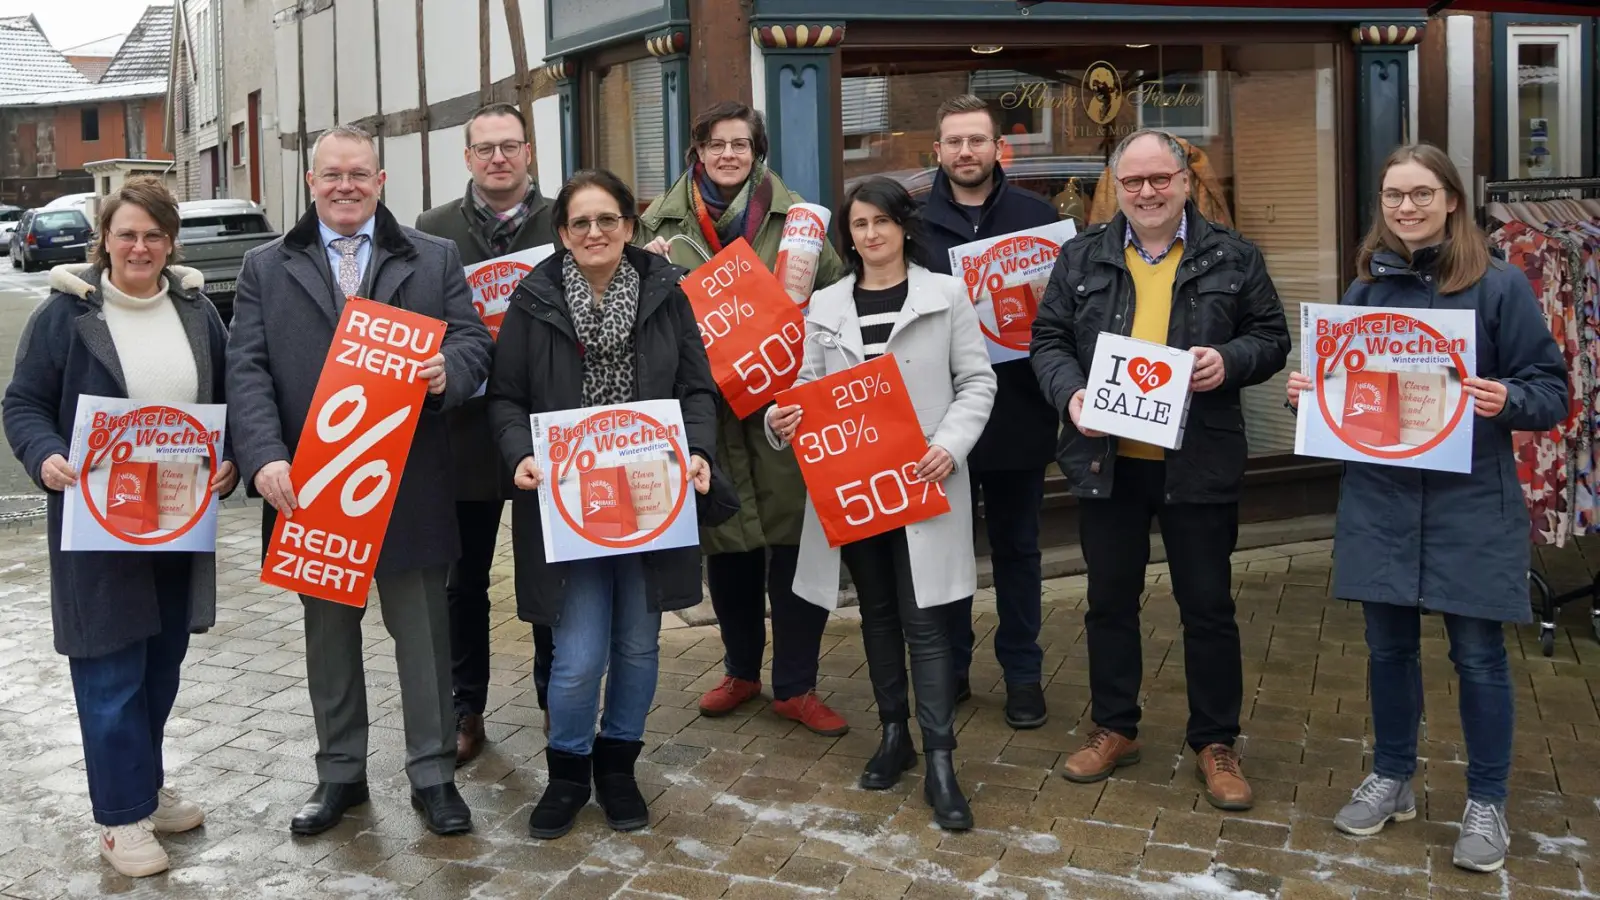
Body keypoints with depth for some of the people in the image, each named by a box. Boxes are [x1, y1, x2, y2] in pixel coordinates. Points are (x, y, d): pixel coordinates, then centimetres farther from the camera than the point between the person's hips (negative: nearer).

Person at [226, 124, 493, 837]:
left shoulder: (435, 259, 6)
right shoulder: (265, 268, 7)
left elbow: (473, 338, 3)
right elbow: (247, 371, -2)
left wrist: (447, 369, -21)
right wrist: (265, 457, -16)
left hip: (410, 485, -1)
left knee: (422, 628, 6)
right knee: (328, 631, 14)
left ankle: (433, 773, 18)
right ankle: (340, 772, 29)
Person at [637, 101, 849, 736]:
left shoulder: (795, 217, 3)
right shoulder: (663, 221, 6)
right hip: (707, 405, 2)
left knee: (795, 540, -1)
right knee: (725, 540, 11)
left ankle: (795, 686, 13)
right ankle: (740, 670, 30)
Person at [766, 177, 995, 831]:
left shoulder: (945, 295, 1)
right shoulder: (825, 305, 9)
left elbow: (977, 382, 0)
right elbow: (807, 386, 8)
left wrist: (951, 445, -15)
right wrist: (782, 419, -14)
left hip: (920, 481, -3)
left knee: (923, 618, -6)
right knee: (877, 612, 14)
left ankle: (939, 762, -2)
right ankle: (894, 734, 28)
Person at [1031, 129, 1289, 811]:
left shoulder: (1232, 258, 2)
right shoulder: (1081, 257, 6)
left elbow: (1272, 338, 5)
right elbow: (1048, 339, 5)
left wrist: (1231, 361, -15)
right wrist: (1070, 391, -14)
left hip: (1198, 463, -1)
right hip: (1105, 458, 2)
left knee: (1208, 605, 7)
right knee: (1110, 599, 13)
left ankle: (1215, 743, 22)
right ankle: (1114, 728, 29)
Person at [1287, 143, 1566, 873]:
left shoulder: (1499, 285, -5)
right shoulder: (1363, 288, 6)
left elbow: (1551, 390, -5)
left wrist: (1507, 401, -25)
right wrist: (1309, 393, -6)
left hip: (1471, 504, -3)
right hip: (1379, 501, 4)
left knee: (1477, 653, 5)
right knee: (1388, 645, 12)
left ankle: (1486, 803, 21)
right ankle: (1391, 779, 30)